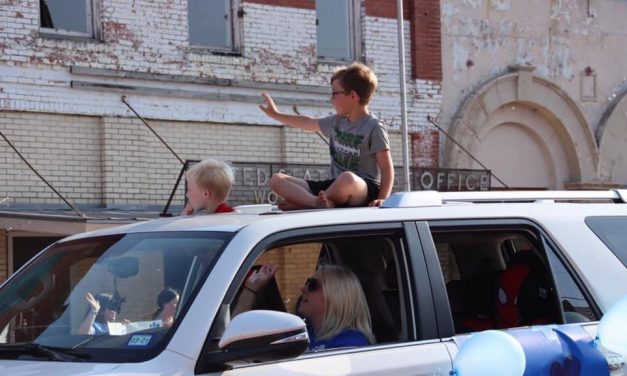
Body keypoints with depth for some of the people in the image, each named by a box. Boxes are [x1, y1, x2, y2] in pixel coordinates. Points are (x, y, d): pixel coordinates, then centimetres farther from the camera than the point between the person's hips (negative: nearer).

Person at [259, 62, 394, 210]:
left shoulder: (374, 128, -6)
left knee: (347, 178, -45)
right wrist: (276, 114, 42)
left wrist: (382, 199, -25)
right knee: (277, 179, -4)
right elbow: (309, 123, 34)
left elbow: (387, 169, -10)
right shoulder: (337, 122, 16)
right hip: (336, 187, 7)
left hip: (365, 192, -7)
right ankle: (316, 202, -32)